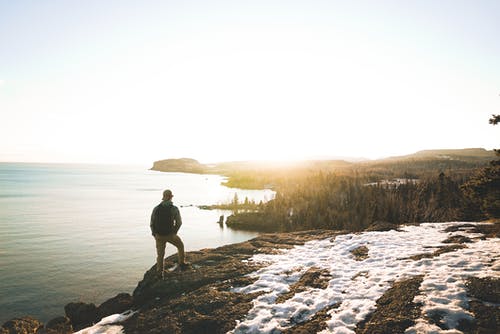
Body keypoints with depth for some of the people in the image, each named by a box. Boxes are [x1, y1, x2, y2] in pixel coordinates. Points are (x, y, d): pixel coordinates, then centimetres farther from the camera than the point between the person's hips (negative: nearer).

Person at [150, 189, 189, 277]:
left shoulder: (156, 208, -8)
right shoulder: (174, 209, -12)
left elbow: (152, 223, -4)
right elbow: (179, 222, -7)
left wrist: (154, 234, 12)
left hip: (159, 235, 2)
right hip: (170, 234, -1)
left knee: (160, 254, 16)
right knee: (180, 245, 25)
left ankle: (159, 272, 15)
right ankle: (182, 263, 33)